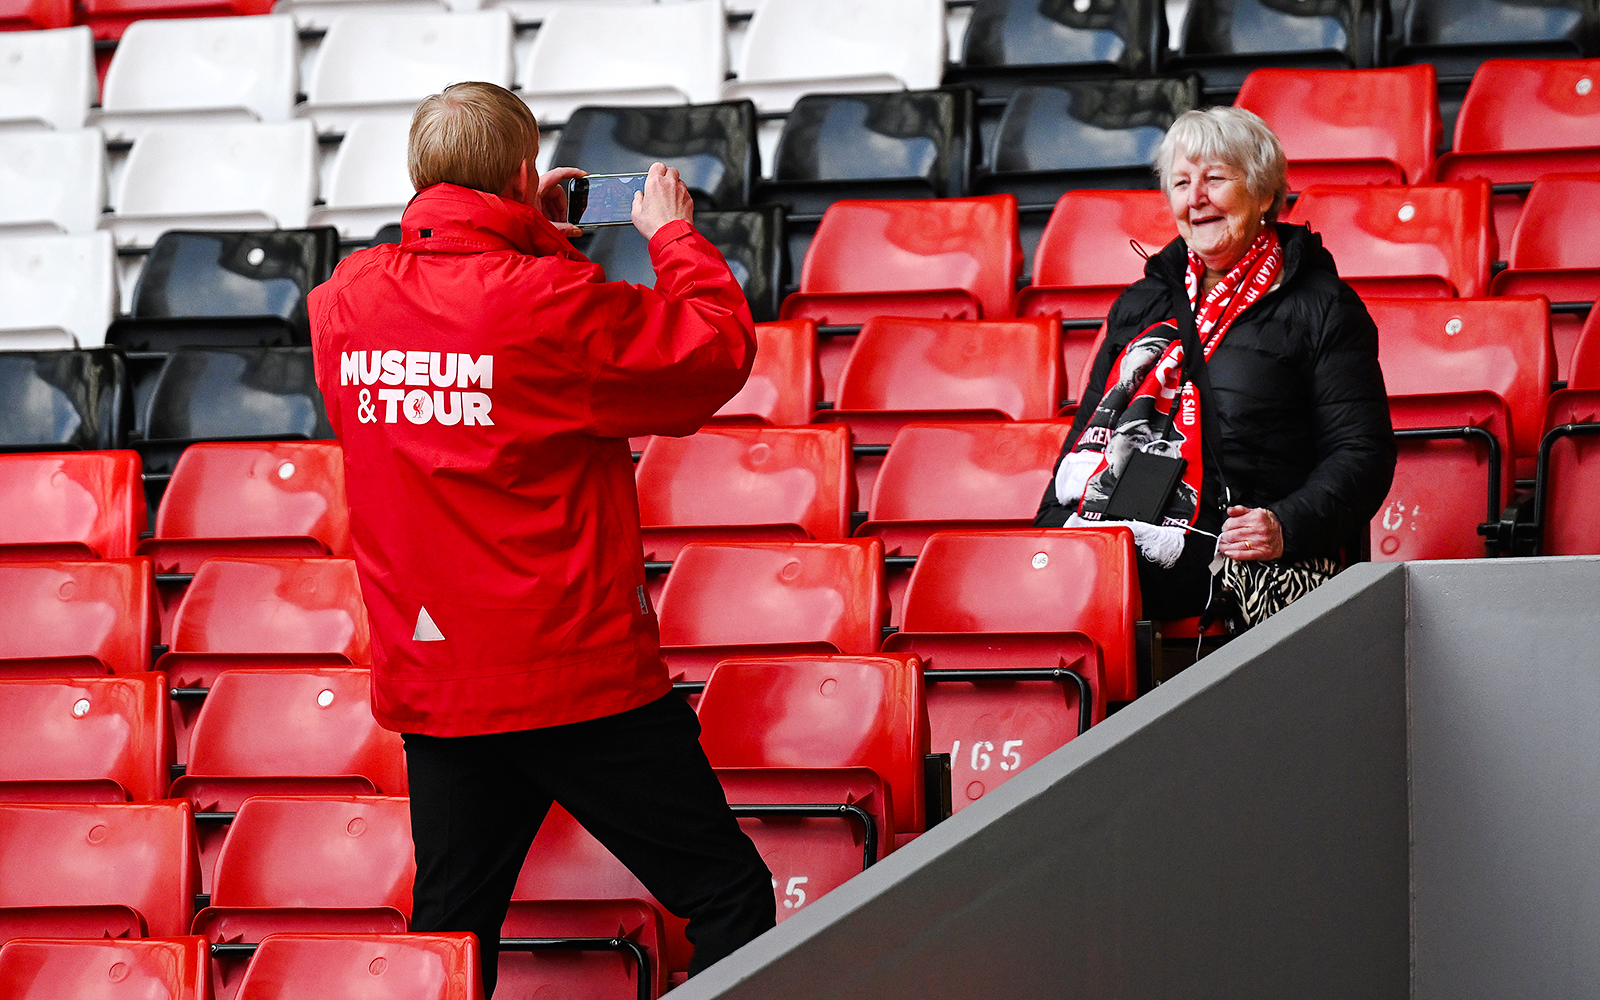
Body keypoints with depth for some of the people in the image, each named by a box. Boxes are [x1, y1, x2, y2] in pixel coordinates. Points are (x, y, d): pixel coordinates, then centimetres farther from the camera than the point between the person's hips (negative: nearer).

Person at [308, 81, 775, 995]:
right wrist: (675, 235, 7)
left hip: (427, 684, 7)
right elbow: (718, 353, -6)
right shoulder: (553, 302, -17)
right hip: (577, 675, -6)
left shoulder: (342, 305, 3)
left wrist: (534, 240, 24)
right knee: (731, 900, 2)